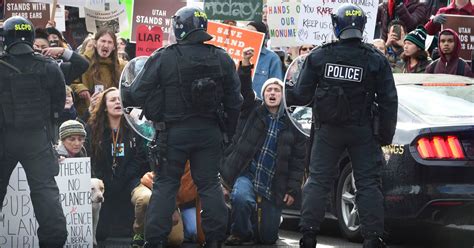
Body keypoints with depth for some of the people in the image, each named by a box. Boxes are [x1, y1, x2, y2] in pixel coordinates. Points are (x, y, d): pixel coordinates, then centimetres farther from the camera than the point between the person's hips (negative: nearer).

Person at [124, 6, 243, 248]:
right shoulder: (222, 59, -1)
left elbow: (137, 94, -8)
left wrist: (125, 100, 14)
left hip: (174, 131, -2)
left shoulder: (162, 58, -12)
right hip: (210, 132, 3)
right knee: (209, 183, 11)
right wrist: (229, 131, 17)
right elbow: (234, 100, 6)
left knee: (165, 183, 7)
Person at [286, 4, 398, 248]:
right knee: (368, 182, 4)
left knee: (318, 180, 9)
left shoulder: (319, 56, -5)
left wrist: (286, 95, 21)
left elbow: (302, 95, -1)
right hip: (363, 131, -1)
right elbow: (389, 101, -3)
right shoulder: (376, 60, -6)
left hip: (327, 129, 1)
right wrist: (386, 134, 6)